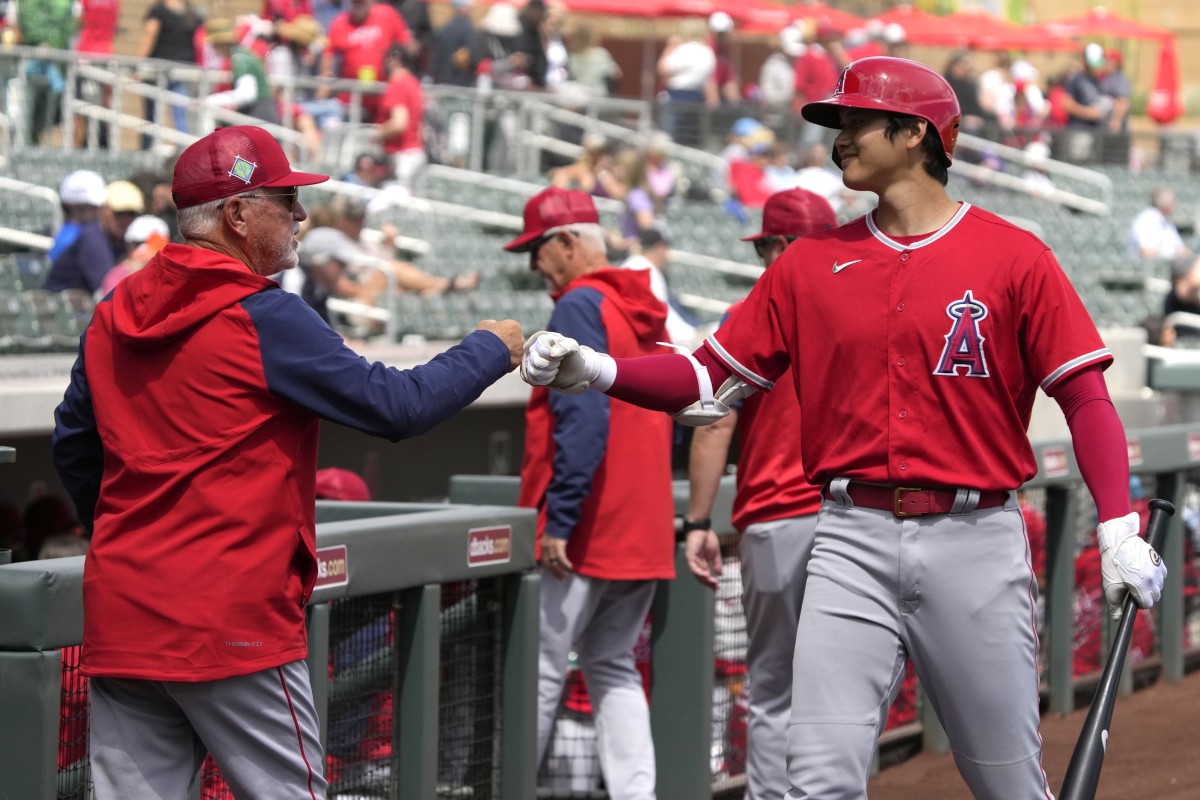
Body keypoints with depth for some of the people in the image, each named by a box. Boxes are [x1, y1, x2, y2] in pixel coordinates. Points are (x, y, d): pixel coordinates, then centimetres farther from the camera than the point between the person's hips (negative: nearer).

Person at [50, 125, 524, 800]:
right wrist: (490, 350, 5)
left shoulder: (113, 318, 10)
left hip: (120, 618, 7)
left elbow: (73, 444, 21)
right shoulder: (262, 317, -10)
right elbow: (397, 406, -10)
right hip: (232, 617, -7)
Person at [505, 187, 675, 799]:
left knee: (538, 670, -3)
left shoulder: (580, 306, -11)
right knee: (612, 665, 14)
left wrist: (558, 521, -21)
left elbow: (582, 422, -21)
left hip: (584, 525, -9)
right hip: (644, 531, 9)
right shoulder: (645, 312, 16)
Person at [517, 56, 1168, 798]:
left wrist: (1119, 529, -14)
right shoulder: (811, 264, 10)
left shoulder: (1014, 257, 0)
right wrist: (595, 371, -4)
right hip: (854, 541, 2)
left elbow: (1086, 396, -3)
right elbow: (712, 378, 10)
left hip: (974, 542, -2)